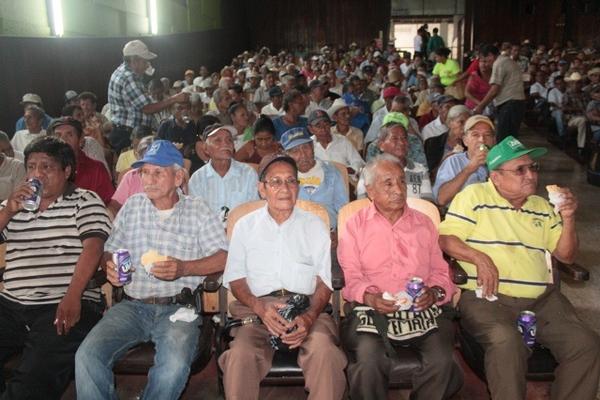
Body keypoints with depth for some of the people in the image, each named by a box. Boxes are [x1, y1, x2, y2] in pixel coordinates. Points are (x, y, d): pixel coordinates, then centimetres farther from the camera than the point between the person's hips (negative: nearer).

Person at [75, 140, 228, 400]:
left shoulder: (197, 210, 5)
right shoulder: (132, 207, 16)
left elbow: (224, 258, -2)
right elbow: (109, 251, 19)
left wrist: (184, 268, -17)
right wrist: (110, 267, -4)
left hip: (178, 308, -3)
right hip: (132, 306, 3)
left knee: (174, 365, -31)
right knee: (87, 356, -23)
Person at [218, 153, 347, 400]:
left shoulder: (315, 227, 13)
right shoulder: (245, 226, 14)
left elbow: (324, 282, 8)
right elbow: (235, 279, 9)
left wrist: (310, 317, -12)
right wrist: (261, 308, -11)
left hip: (307, 307, 0)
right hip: (257, 307, 0)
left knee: (325, 352, -31)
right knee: (240, 354, -31)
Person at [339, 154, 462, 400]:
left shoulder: (424, 223, 20)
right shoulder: (355, 226, 12)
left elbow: (441, 270, 15)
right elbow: (349, 276, 2)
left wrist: (434, 292, -7)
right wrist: (369, 297, -17)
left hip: (424, 309, 2)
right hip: (372, 309, -2)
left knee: (441, 359, -26)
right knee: (368, 360, -30)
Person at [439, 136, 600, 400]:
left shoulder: (543, 208, 20)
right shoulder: (474, 196, 2)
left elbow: (565, 255, 19)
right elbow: (444, 239, -5)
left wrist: (568, 219, 3)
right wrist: (480, 258, -19)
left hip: (542, 299, 6)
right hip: (486, 296, -5)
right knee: (506, 341, -34)